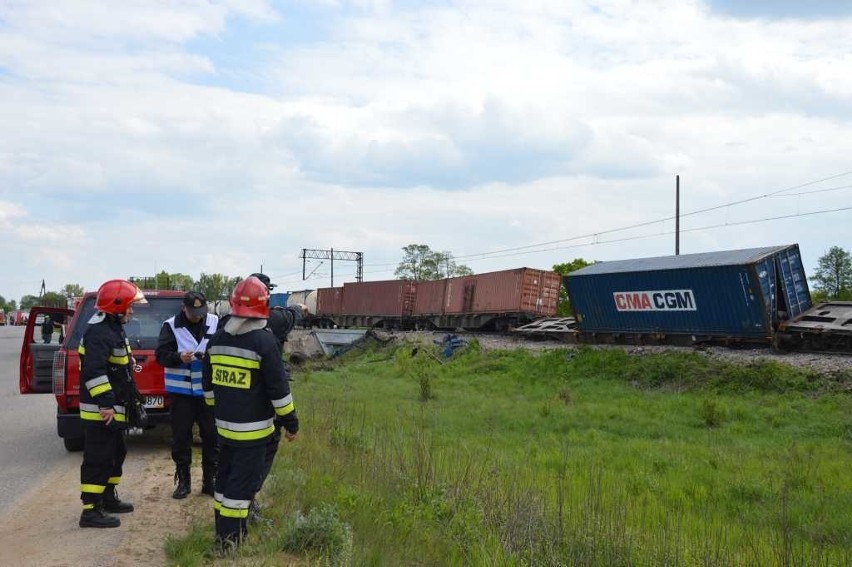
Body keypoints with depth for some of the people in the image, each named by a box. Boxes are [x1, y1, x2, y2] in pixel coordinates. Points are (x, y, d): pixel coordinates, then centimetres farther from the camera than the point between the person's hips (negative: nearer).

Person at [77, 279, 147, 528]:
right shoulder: (99, 333, -20)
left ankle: (108, 498, 32)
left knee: (115, 454, 19)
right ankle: (90, 511, -2)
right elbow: (94, 372, -28)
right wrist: (105, 404, -29)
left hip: (112, 406, 11)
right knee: (98, 459, -7)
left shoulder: (113, 329, 14)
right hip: (100, 409, -11)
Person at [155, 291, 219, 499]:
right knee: (180, 437, 6)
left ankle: (209, 480, 18)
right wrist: (178, 358, -26)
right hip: (180, 391, -1)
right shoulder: (171, 326, -4)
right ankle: (183, 481, 18)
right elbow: (161, 355, -7)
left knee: (211, 436, 6)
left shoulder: (215, 323, 0)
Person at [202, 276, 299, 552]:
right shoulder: (264, 341, -17)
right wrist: (290, 422, -5)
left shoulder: (217, 339, 5)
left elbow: (208, 384, 15)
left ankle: (222, 530, 28)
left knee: (225, 476, 18)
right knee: (242, 482, 0)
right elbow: (278, 389, -15)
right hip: (252, 428, -7)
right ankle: (230, 539, 4)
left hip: (224, 425, 7)